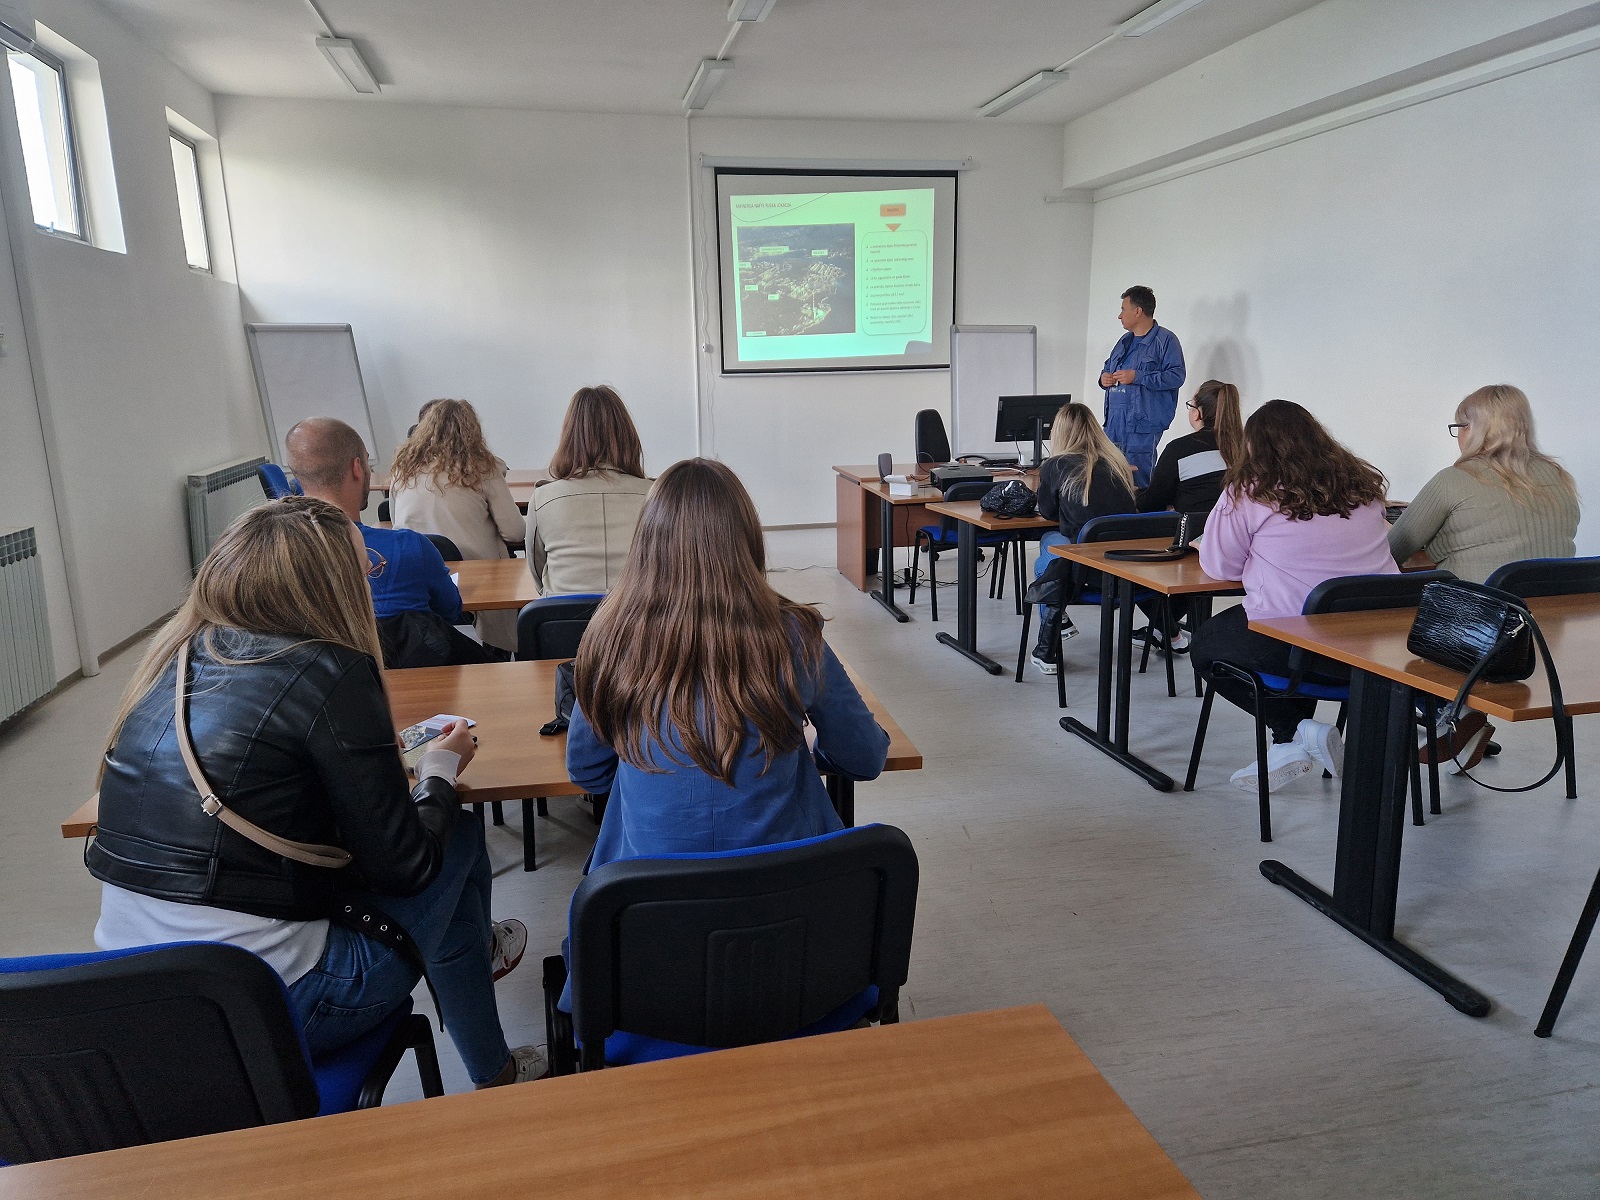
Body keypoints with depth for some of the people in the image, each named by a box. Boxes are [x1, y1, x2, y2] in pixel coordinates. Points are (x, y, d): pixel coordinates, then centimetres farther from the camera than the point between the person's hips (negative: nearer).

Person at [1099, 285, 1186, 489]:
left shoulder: (1165, 340, -5)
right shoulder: (1124, 341, 21)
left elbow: (1176, 376, -15)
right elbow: (1108, 367, 33)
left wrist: (1137, 377, -19)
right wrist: (1104, 377, 8)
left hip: (1142, 424, -8)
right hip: (1114, 422, 8)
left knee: (1137, 480, -10)